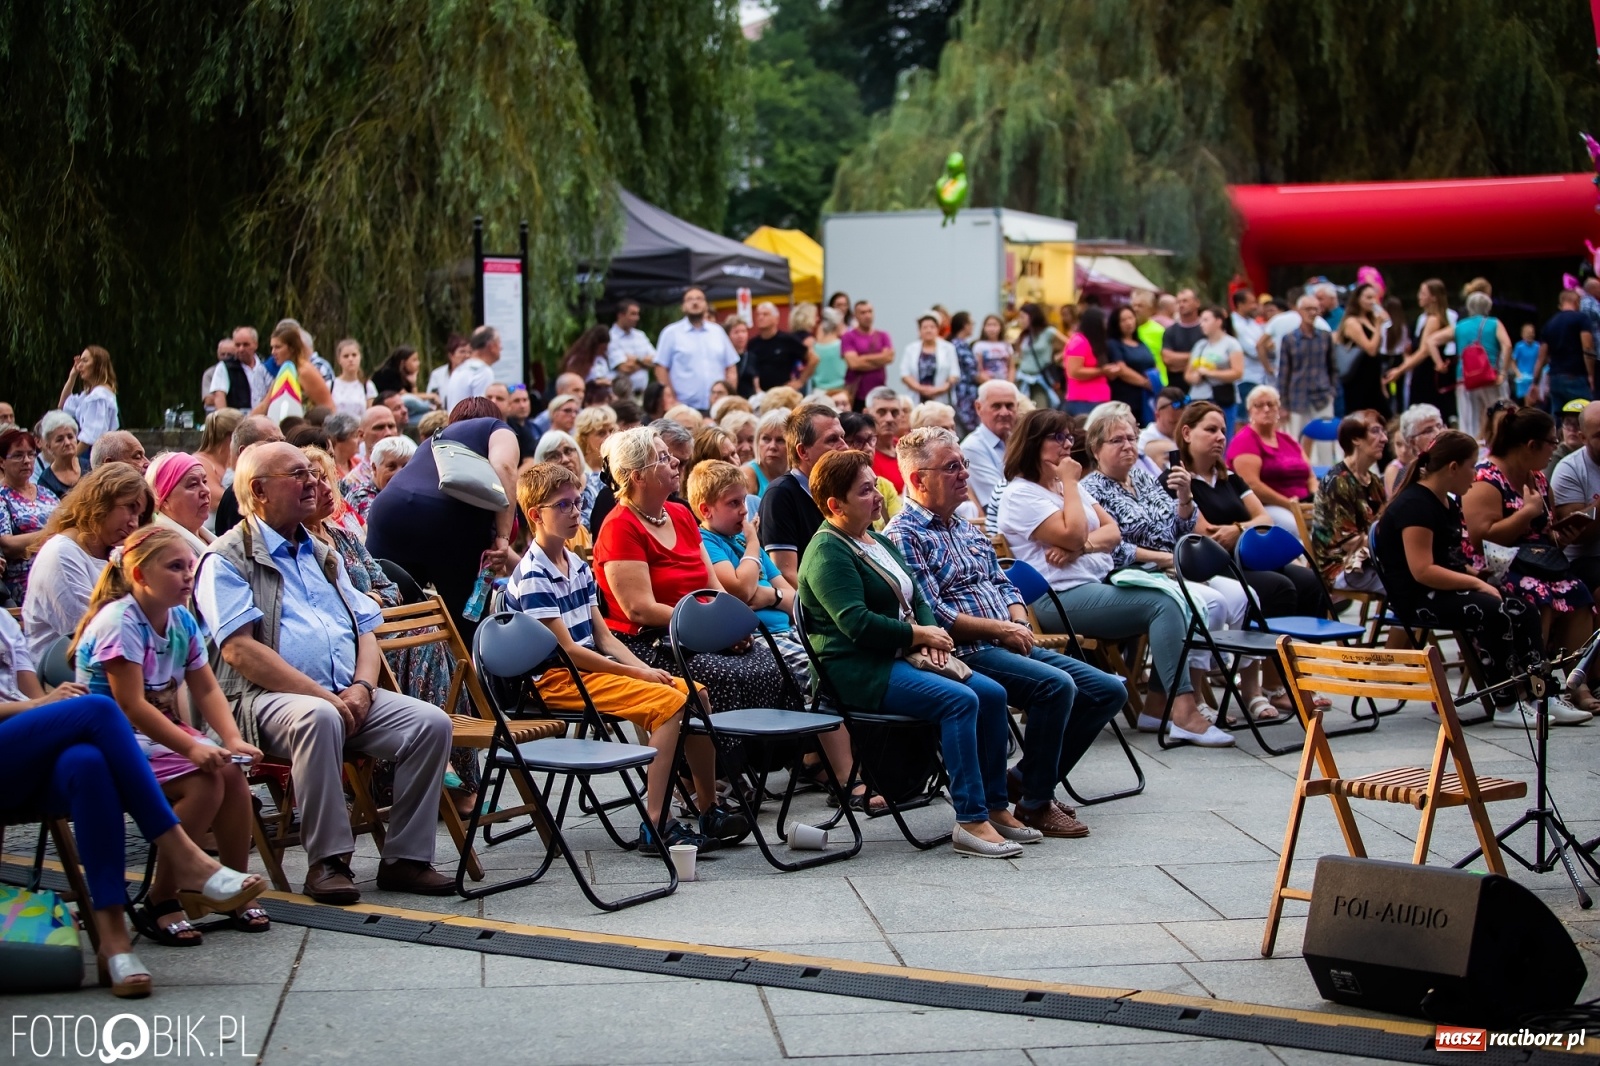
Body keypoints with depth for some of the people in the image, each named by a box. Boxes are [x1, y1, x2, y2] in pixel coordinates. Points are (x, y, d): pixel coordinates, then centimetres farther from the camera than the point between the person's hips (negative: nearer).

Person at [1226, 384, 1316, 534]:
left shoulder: (1287, 440, 22)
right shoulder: (1245, 441, -1)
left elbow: (1310, 477, 22)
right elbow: (1251, 484, -13)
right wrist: (1290, 504, -16)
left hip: (1302, 506, 7)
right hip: (1265, 508, -6)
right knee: (1297, 527, -36)